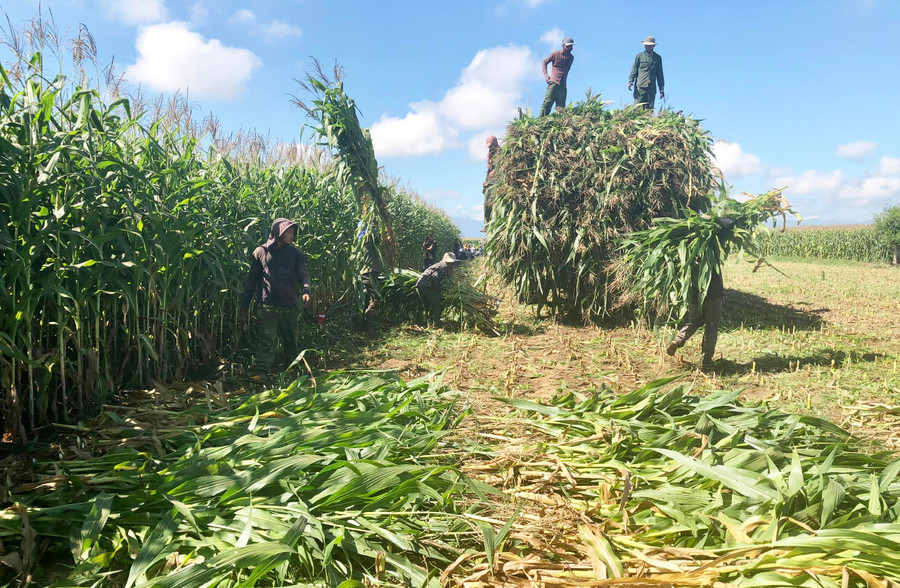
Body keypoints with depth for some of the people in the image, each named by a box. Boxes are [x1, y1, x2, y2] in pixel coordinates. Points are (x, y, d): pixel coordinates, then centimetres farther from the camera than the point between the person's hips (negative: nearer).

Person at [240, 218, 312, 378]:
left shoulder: (295, 253, 6)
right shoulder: (260, 252, 2)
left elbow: (303, 274, 1)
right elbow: (252, 278, 6)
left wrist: (307, 290, -21)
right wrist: (244, 303, 6)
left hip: (290, 305, 2)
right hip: (268, 306, -2)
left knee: (291, 339, 14)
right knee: (266, 339, -9)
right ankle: (261, 370, -10)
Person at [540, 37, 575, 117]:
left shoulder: (571, 58, 15)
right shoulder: (555, 54, 3)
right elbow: (544, 62, 10)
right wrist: (546, 75, -4)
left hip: (563, 85, 5)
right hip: (554, 82, -4)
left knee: (561, 107, -2)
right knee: (547, 103, -16)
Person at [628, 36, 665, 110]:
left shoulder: (658, 58, 17)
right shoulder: (640, 56, 11)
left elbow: (660, 74, 18)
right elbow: (634, 68, 6)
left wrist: (662, 89, 14)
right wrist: (631, 80, -12)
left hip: (652, 87, 2)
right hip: (640, 86, -2)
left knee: (649, 109, -2)